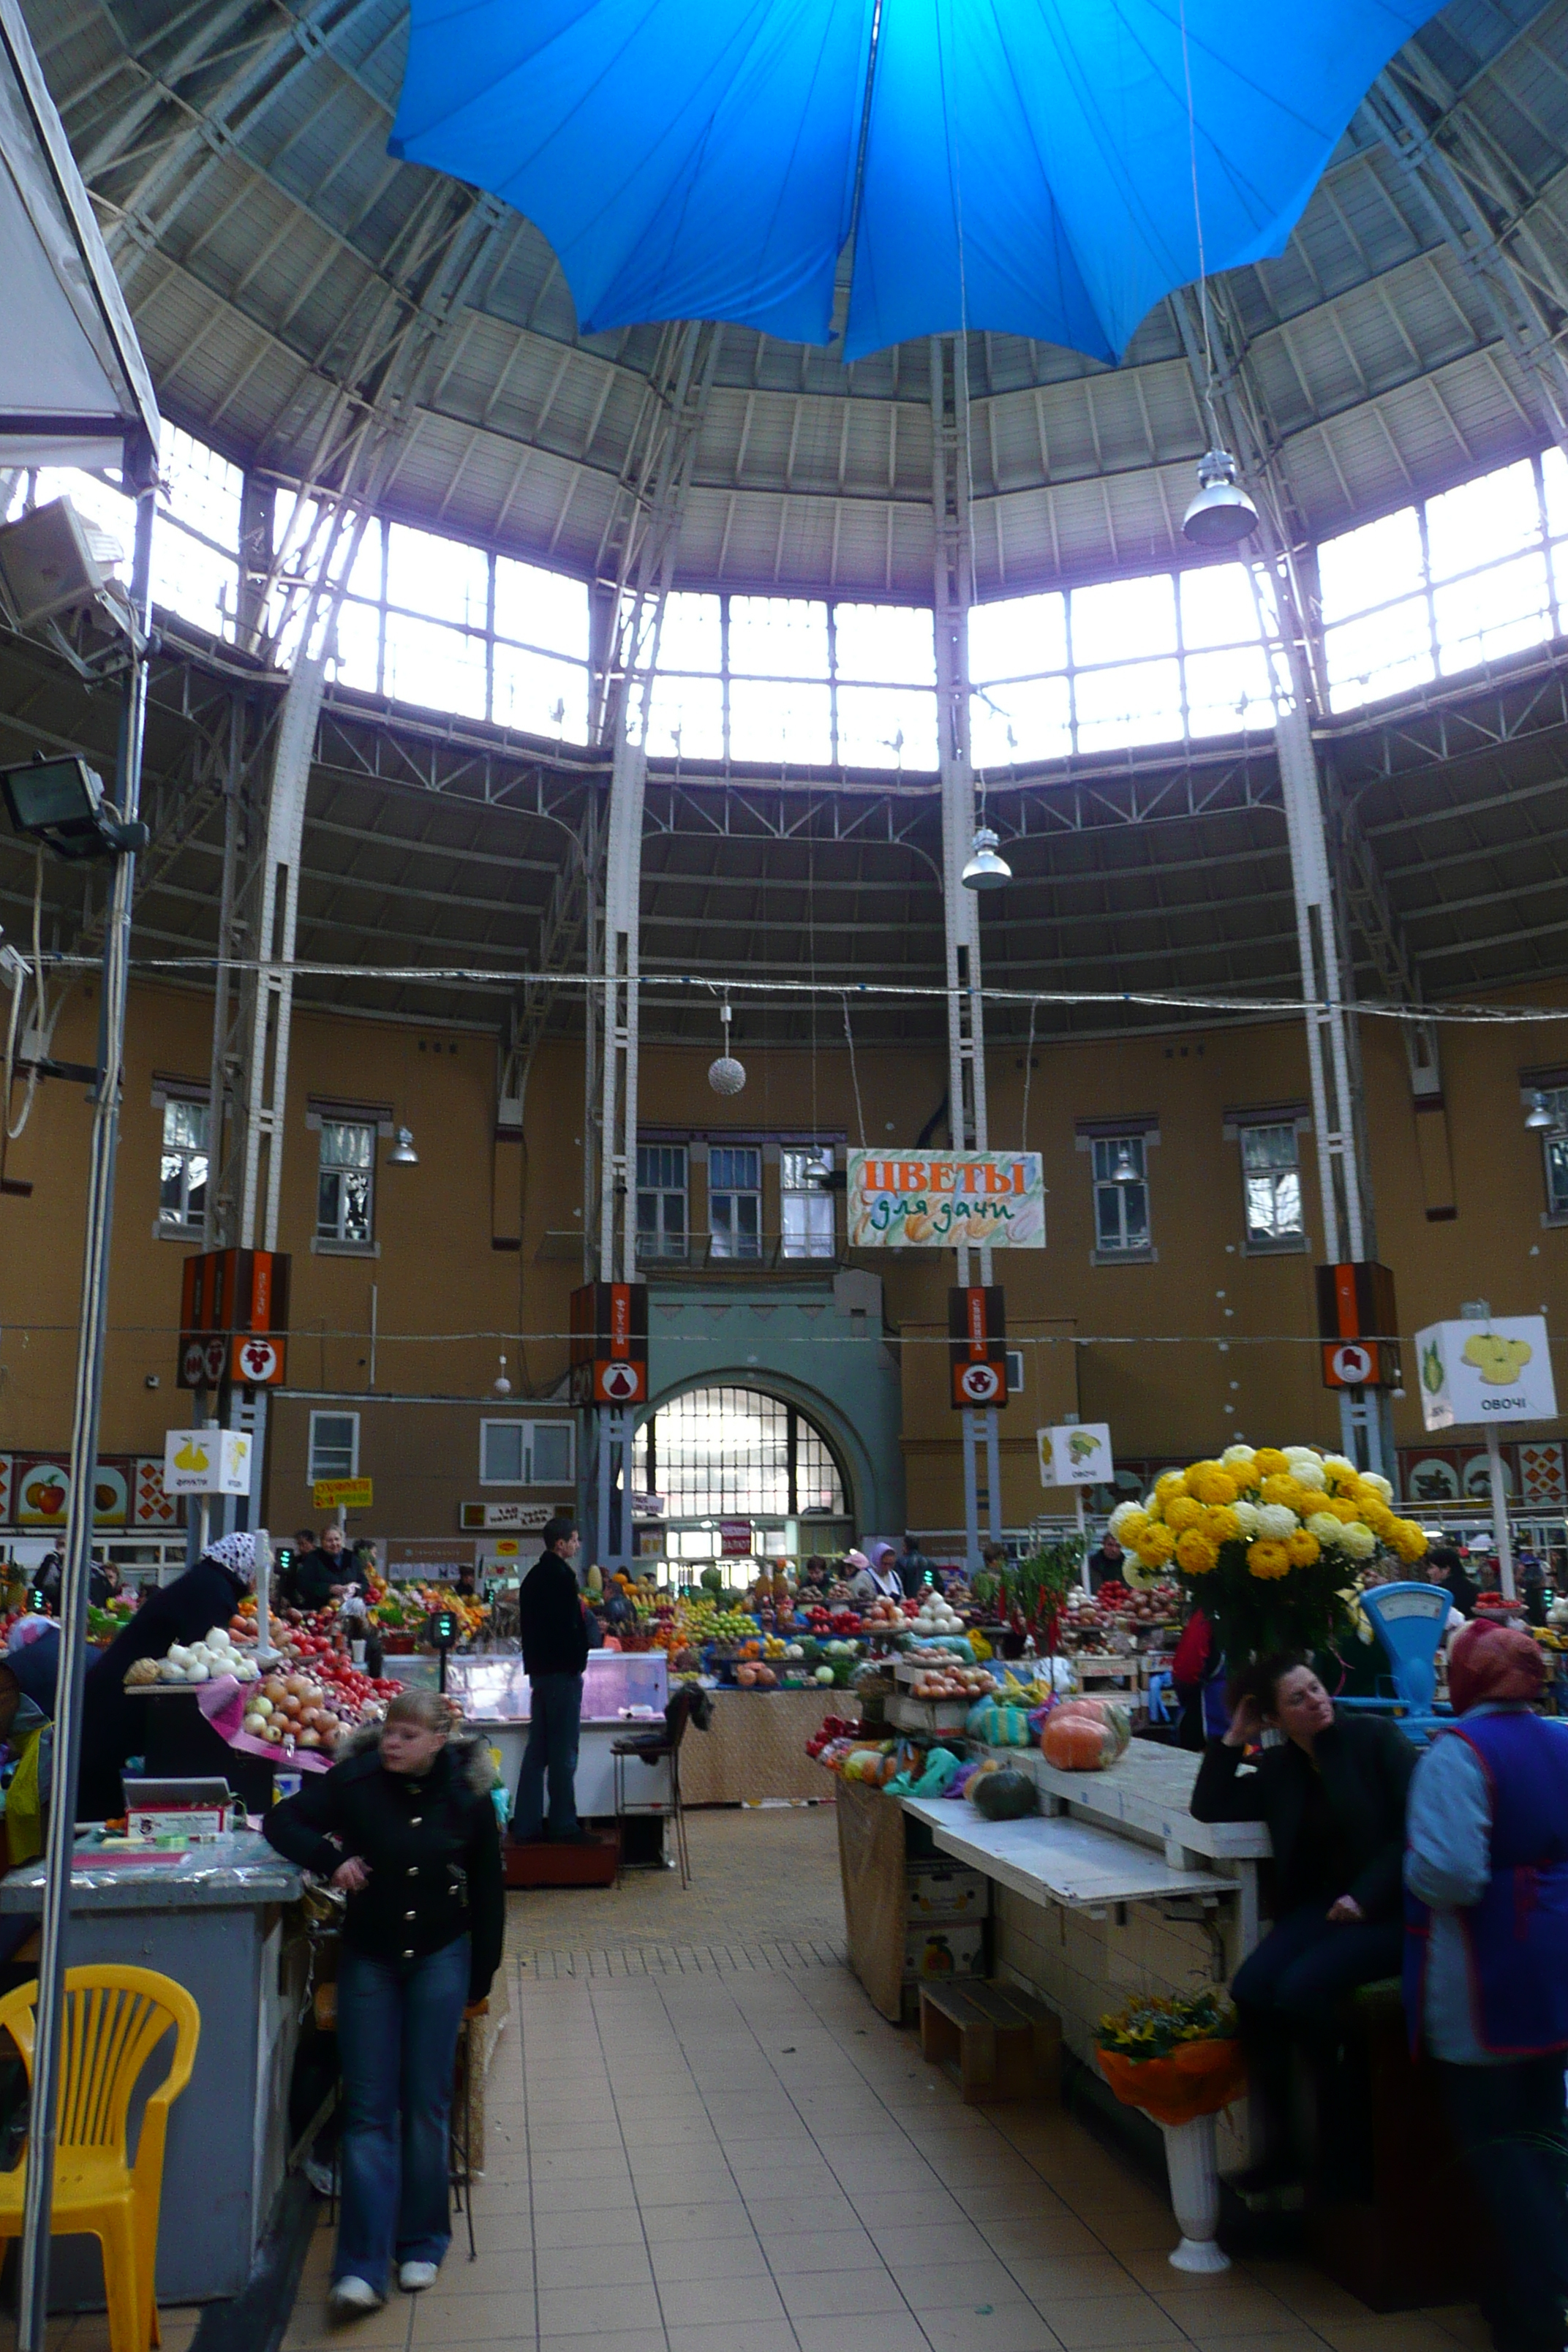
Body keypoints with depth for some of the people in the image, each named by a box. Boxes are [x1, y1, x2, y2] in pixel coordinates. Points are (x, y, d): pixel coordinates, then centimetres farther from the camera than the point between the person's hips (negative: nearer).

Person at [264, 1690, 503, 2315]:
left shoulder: (467, 1799, -11)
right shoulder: (356, 1782, -13)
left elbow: (488, 1890, 0)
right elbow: (282, 1822, -6)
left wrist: (479, 1980, 4)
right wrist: (331, 1859, -24)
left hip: (440, 1959, 0)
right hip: (368, 1959, 0)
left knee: (426, 2105, 6)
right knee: (368, 2110, 0)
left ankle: (421, 2243, 23)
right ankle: (362, 2267, 5)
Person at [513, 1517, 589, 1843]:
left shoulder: (533, 1576, 14)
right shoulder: (562, 1576, -14)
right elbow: (571, 1625, -19)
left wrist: (534, 1661, 18)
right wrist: (578, 1658, -9)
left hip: (538, 1668, 9)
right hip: (562, 1670, -9)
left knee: (536, 1751, 11)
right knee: (563, 1752, -3)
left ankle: (526, 1826, 13)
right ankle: (564, 1825, 2)